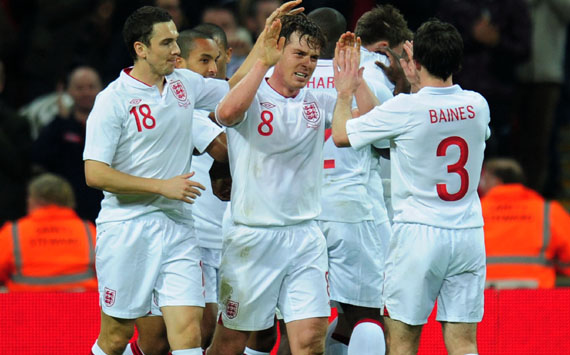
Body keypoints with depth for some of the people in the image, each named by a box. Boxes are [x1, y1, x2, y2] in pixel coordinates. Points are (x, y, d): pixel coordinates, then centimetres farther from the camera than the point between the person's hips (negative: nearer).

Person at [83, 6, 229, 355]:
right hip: (126, 230, -4)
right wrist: (162, 186, -15)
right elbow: (95, 173, -13)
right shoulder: (114, 100, -9)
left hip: (177, 226, 4)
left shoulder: (185, 83, 9)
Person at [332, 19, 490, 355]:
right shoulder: (477, 105, 2)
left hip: (419, 234, -4)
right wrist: (419, 84, 33)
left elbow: (341, 135, 1)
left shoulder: (405, 109, -12)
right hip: (469, 235, 4)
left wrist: (346, 93, 17)